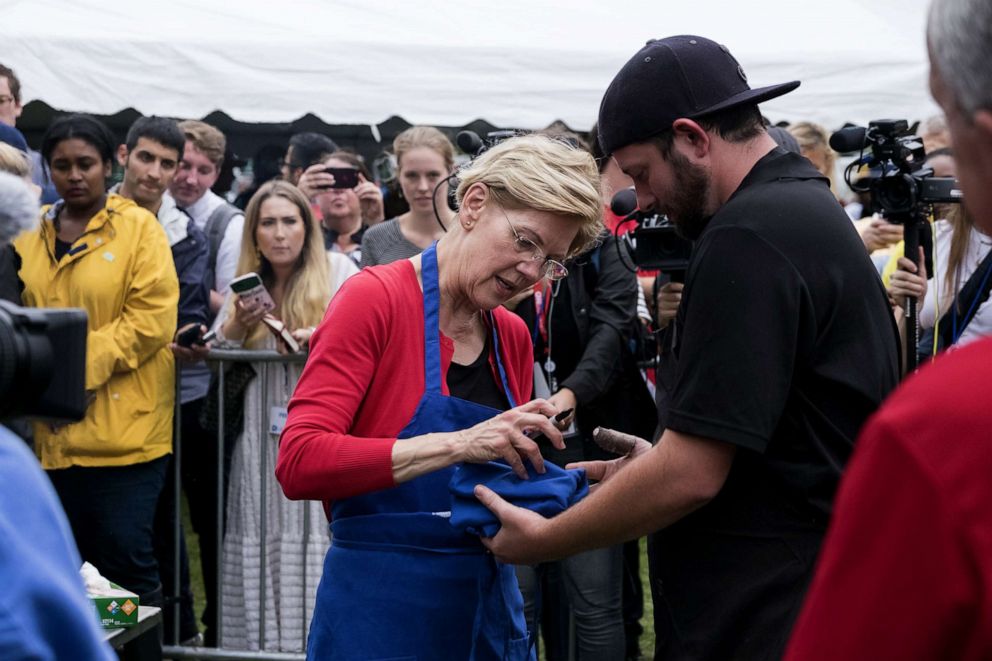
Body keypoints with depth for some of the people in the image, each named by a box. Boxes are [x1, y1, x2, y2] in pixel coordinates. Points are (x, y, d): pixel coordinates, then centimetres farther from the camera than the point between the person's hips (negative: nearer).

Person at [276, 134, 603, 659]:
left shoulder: (513, 338, 7)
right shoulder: (376, 298, -11)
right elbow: (299, 463, -22)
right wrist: (456, 445, -29)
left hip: (490, 605, 7)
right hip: (382, 613, -6)